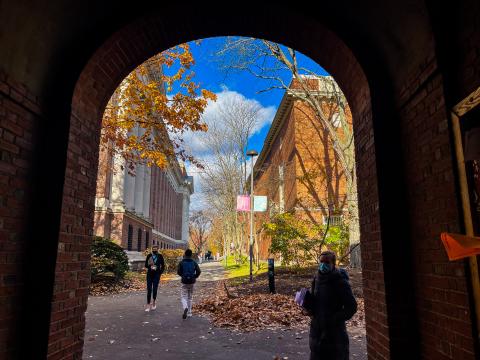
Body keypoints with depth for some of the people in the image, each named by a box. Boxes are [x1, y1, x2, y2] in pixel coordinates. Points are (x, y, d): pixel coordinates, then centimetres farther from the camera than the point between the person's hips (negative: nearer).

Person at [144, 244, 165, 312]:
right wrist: (150, 266, -12)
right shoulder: (149, 255, 4)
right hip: (149, 274, 1)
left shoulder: (160, 256, 0)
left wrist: (160, 272, -5)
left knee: (155, 289, -4)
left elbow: (163, 266, 6)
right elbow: (146, 265, 6)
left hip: (156, 274, -1)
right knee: (149, 289, 0)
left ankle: (154, 301, 24)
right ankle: (148, 305, 7)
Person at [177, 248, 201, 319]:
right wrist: (195, 277, 8)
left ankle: (185, 308, -26)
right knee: (190, 297, 16)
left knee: (184, 296, 3)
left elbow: (178, 271, -6)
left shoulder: (182, 262, -6)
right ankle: (189, 312, 20)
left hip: (184, 282, -2)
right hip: (191, 282, 2)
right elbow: (198, 271, -8)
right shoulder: (194, 263, -1)